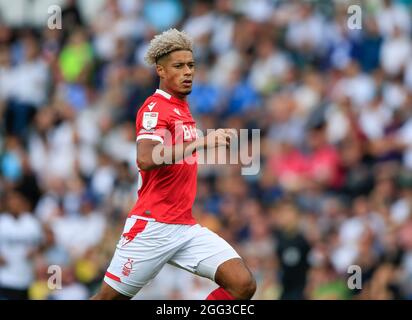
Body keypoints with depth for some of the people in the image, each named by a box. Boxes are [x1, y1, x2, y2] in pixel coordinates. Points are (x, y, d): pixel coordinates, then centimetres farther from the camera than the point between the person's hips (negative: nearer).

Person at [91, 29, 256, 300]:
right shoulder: (155, 108, -10)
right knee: (109, 298, -1)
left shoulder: (182, 108, 17)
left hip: (186, 227, 8)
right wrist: (201, 141, -30)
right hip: (153, 227, -8)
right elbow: (146, 159, -29)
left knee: (243, 285, -10)